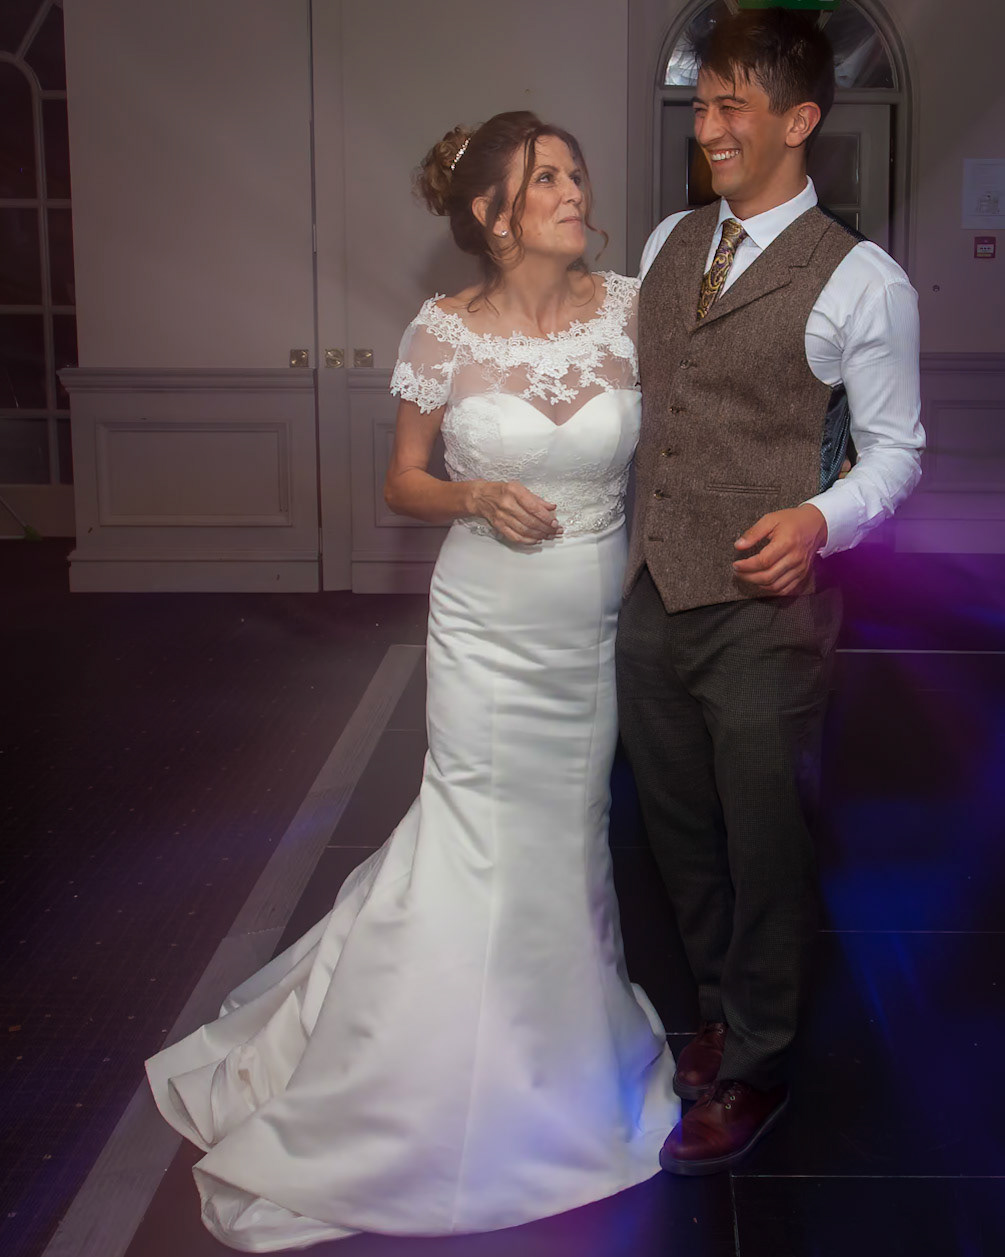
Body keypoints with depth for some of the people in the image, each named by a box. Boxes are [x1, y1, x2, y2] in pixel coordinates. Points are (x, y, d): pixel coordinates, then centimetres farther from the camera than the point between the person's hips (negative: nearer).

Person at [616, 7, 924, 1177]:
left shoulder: (861, 281, -9)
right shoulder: (668, 243, 10)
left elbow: (894, 449, -5)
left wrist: (821, 520, -23)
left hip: (762, 612, -6)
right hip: (651, 597, 6)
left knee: (765, 844, 9)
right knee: (680, 830, 19)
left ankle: (754, 1068, 30)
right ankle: (723, 1007, 43)